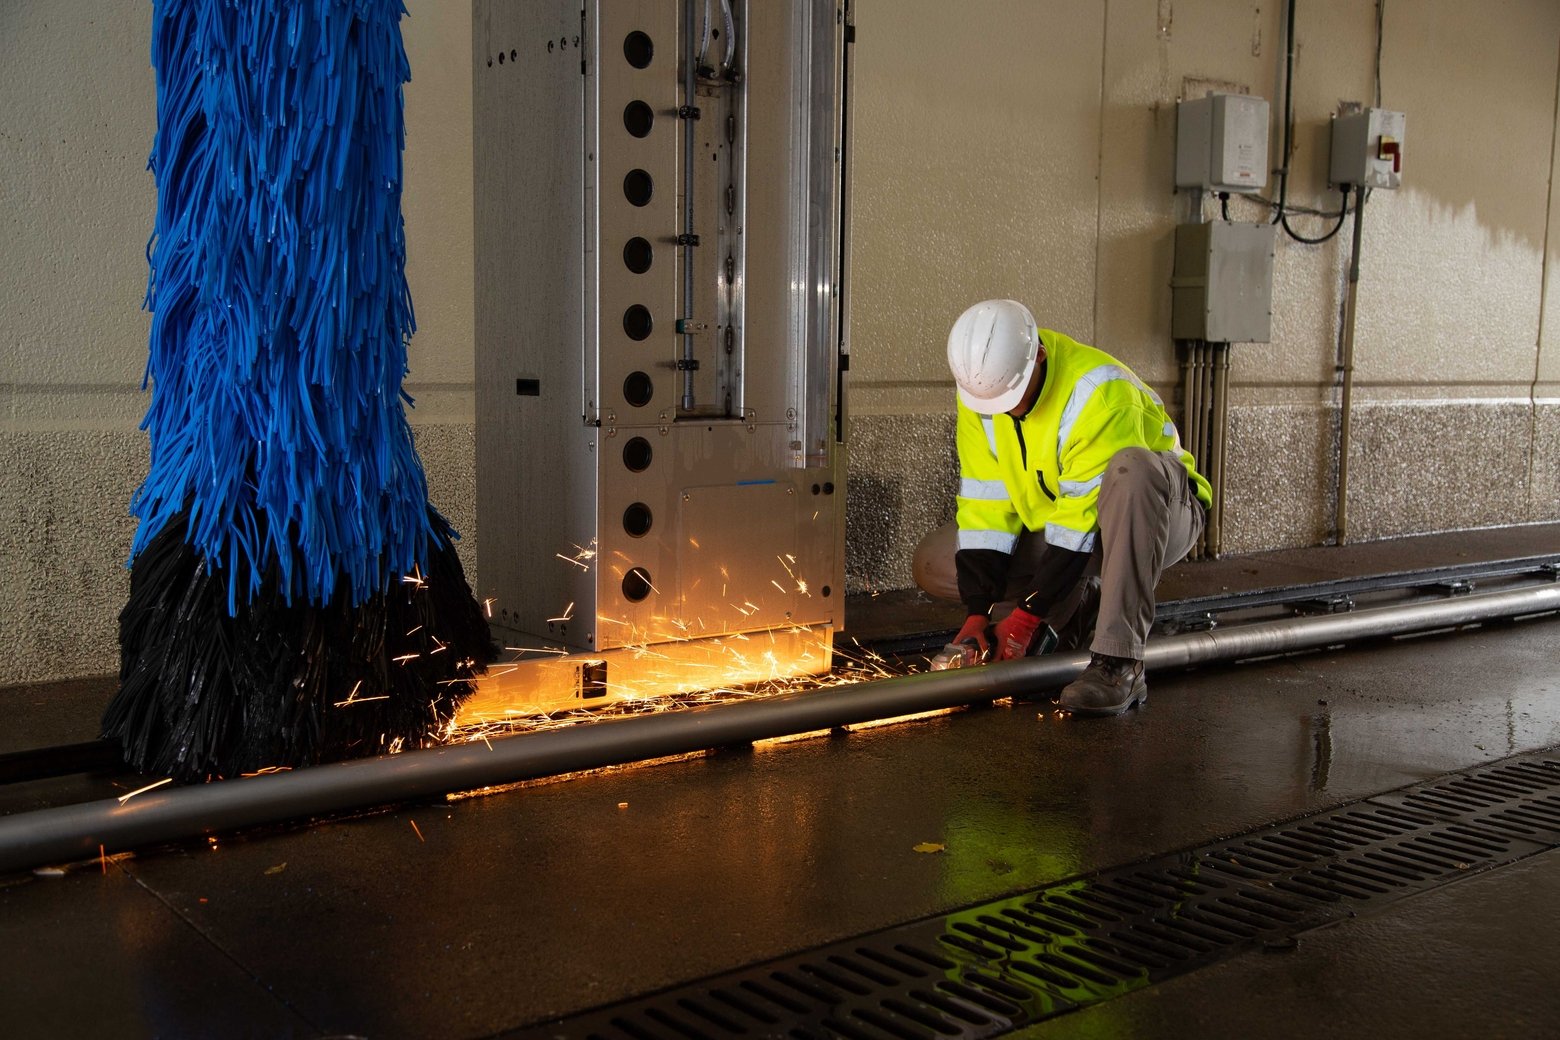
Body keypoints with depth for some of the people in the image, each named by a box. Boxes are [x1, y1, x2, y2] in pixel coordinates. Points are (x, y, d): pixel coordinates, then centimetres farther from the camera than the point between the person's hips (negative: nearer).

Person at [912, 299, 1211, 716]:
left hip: (1152, 520, -6)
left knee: (1131, 468, -41)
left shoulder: (1099, 392, -31)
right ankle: (1081, 603, 3)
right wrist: (977, 613, -19)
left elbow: (1086, 515, -31)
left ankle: (1119, 664, -39)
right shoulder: (978, 386, -11)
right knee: (933, 563, -8)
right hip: (1049, 525, 6)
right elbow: (985, 499, -12)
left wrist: (1028, 614, -30)